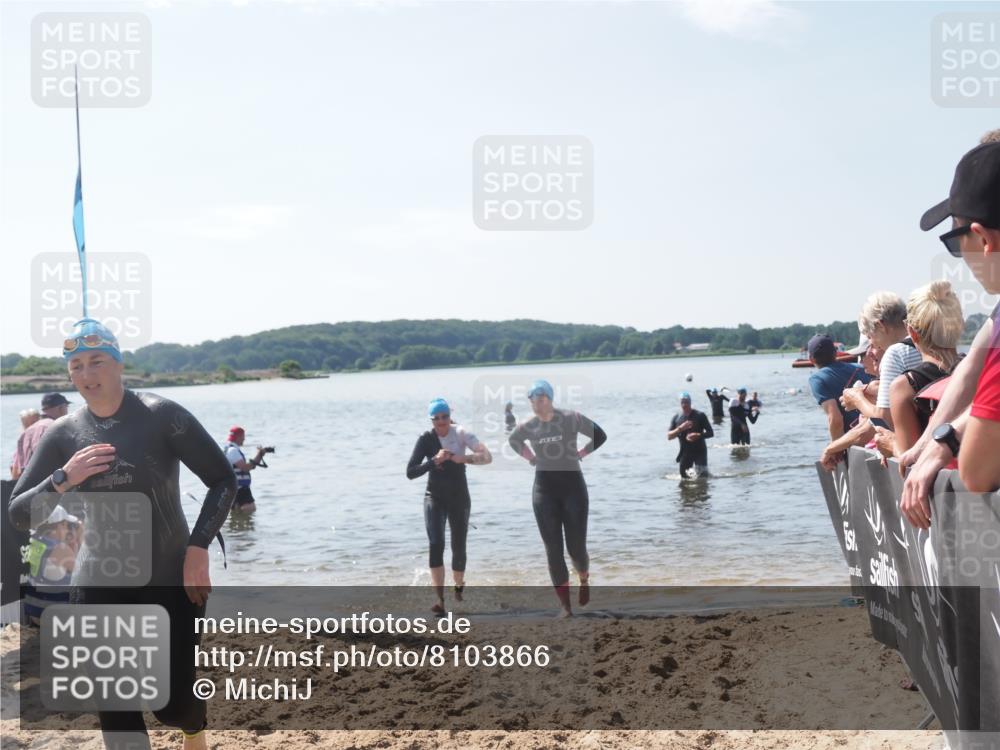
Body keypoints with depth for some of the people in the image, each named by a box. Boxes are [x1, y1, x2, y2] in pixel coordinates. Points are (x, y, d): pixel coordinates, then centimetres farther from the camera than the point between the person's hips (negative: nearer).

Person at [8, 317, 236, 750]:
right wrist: (64, 479, -15)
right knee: (116, 713, 2)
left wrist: (198, 547, -15)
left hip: (170, 581, -3)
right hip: (99, 587, 3)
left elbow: (223, 479, -6)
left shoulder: (161, 416, -10)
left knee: (173, 703, 2)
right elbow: (18, 514, 3)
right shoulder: (63, 435, 1)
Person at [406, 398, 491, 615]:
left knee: (458, 547, 8)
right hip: (435, 498, 0)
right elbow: (410, 472, -14)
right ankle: (440, 599, -22)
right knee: (436, 545, -18)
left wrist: (464, 458, -39)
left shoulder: (461, 433, -10)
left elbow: (487, 456, -21)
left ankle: (459, 585, 39)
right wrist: (434, 461, -28)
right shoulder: (426, 439, -9)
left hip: (459, 498, 0)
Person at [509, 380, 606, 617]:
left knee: (577, 548, 1)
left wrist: (580, 454, -3)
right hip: (544, 490, 2)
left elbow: (600, 436, 2)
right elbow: (513, 440, 22)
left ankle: (584, 580, 37)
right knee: (553, 551, -1)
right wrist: (530, 457, 8)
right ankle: (565, 606, 6)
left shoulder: (571, 418, -9)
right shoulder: (528, 427, -1)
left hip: (573, 486, -2)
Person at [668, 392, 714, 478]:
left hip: (700, 451, -2)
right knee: (684, 477, 7)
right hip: (685, 452, 2)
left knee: (702, 475, -11)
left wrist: (698, 436, -23)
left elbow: (711, 433, -5)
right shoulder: (676, 418, 2)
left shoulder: (700, 416, -5)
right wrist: (680, 428, -19)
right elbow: (669, 436, -3)